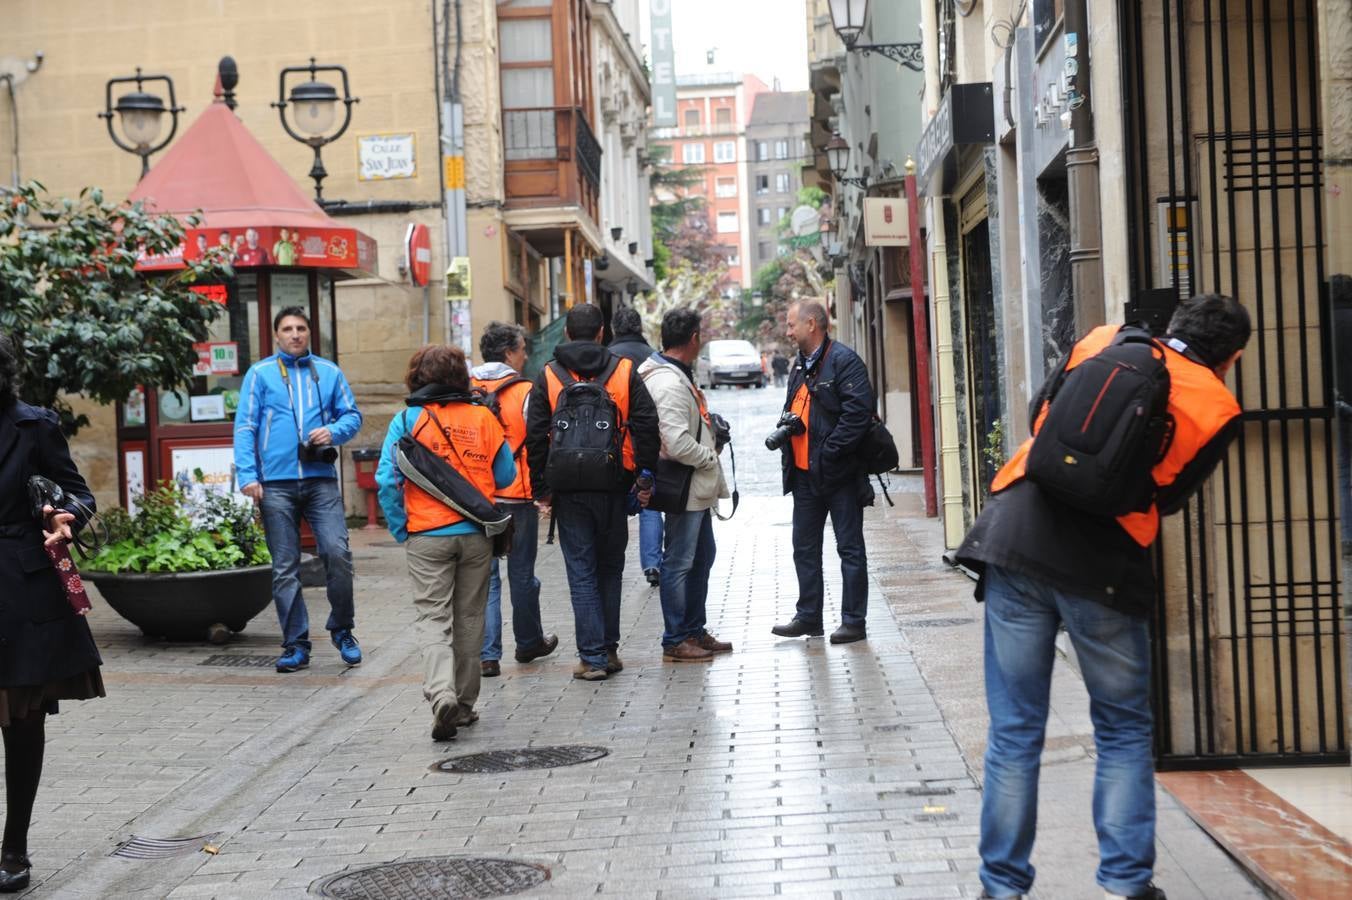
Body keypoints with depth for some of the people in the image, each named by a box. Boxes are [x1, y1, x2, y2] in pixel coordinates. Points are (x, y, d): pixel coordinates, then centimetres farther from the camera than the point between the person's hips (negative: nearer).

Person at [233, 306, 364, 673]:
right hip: (276, 484, -1)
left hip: (321, 479, 1)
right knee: (285, 567, 2)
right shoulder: (260, 374, 7)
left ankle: (342, 630, 7)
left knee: (337, 553, -12)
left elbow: (352, 415, 15)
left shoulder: (329, 373, 13)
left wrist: (334, 430, -7)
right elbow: (245, 427, 3)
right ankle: (296, 644, 10)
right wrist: (247, 474, -8)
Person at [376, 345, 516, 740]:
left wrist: (400, 528, 1)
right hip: (477, 534, 2)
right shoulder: (483, 417, 1)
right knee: (469, 618, 13)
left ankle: (442, 694, -20)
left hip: (427, 536, -2)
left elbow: (387, 480, -9)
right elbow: (506, 475, 5)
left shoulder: (407, 420, -3)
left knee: (433, 618, 2)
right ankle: (464, 704, 20)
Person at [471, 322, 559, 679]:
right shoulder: (525, 392, -9)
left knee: (484, 575, 5)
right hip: (518, 495, -2)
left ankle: (487, 654, -1)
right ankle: (528, 642, 29)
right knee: (522, 574, 13)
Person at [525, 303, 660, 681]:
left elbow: (536, 438, -3)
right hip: (614, 485, 1)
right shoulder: (624, 371, 1)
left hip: (569, 490, -1)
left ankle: (592, 657, 0)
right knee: (610, 568, 15)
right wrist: (645, 477, 2)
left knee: (582, 573, 3)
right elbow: (647, 426, -4)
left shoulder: (548, 377, 0)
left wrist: (541, 490, 3)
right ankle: (609, 650, 18)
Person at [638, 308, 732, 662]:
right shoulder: (669, 384, -22)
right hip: (685, 488, -11)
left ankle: (695, 631, 29)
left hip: (697, 487, 11)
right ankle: (675, 642, 6)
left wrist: (712, 429, 10)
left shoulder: (677, 376, 12)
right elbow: (678, 444, -28)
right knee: (679, 563, -2)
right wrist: (710, 457, -14)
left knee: (702, 557, 19)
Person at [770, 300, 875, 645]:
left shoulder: (843, 360, -12)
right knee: (805, 548, 13)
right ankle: (808, 617, 23)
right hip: (805, 473, 9)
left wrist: (829, 452, -21)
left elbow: (859, 411, -21)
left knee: (850, 548, 1)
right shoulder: (800, 364, 15)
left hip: (838, 472, -9)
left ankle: (854, 621, 6)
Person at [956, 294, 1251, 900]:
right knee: (1124, 734, 16)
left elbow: (1039, 414, 19)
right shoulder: (1218, 410, 4)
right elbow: (1167, 498, 9)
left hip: (1016, 536, 2)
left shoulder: (1104, 341, 11)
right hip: (1104, 569, -2)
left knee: (1014, 733, 9)